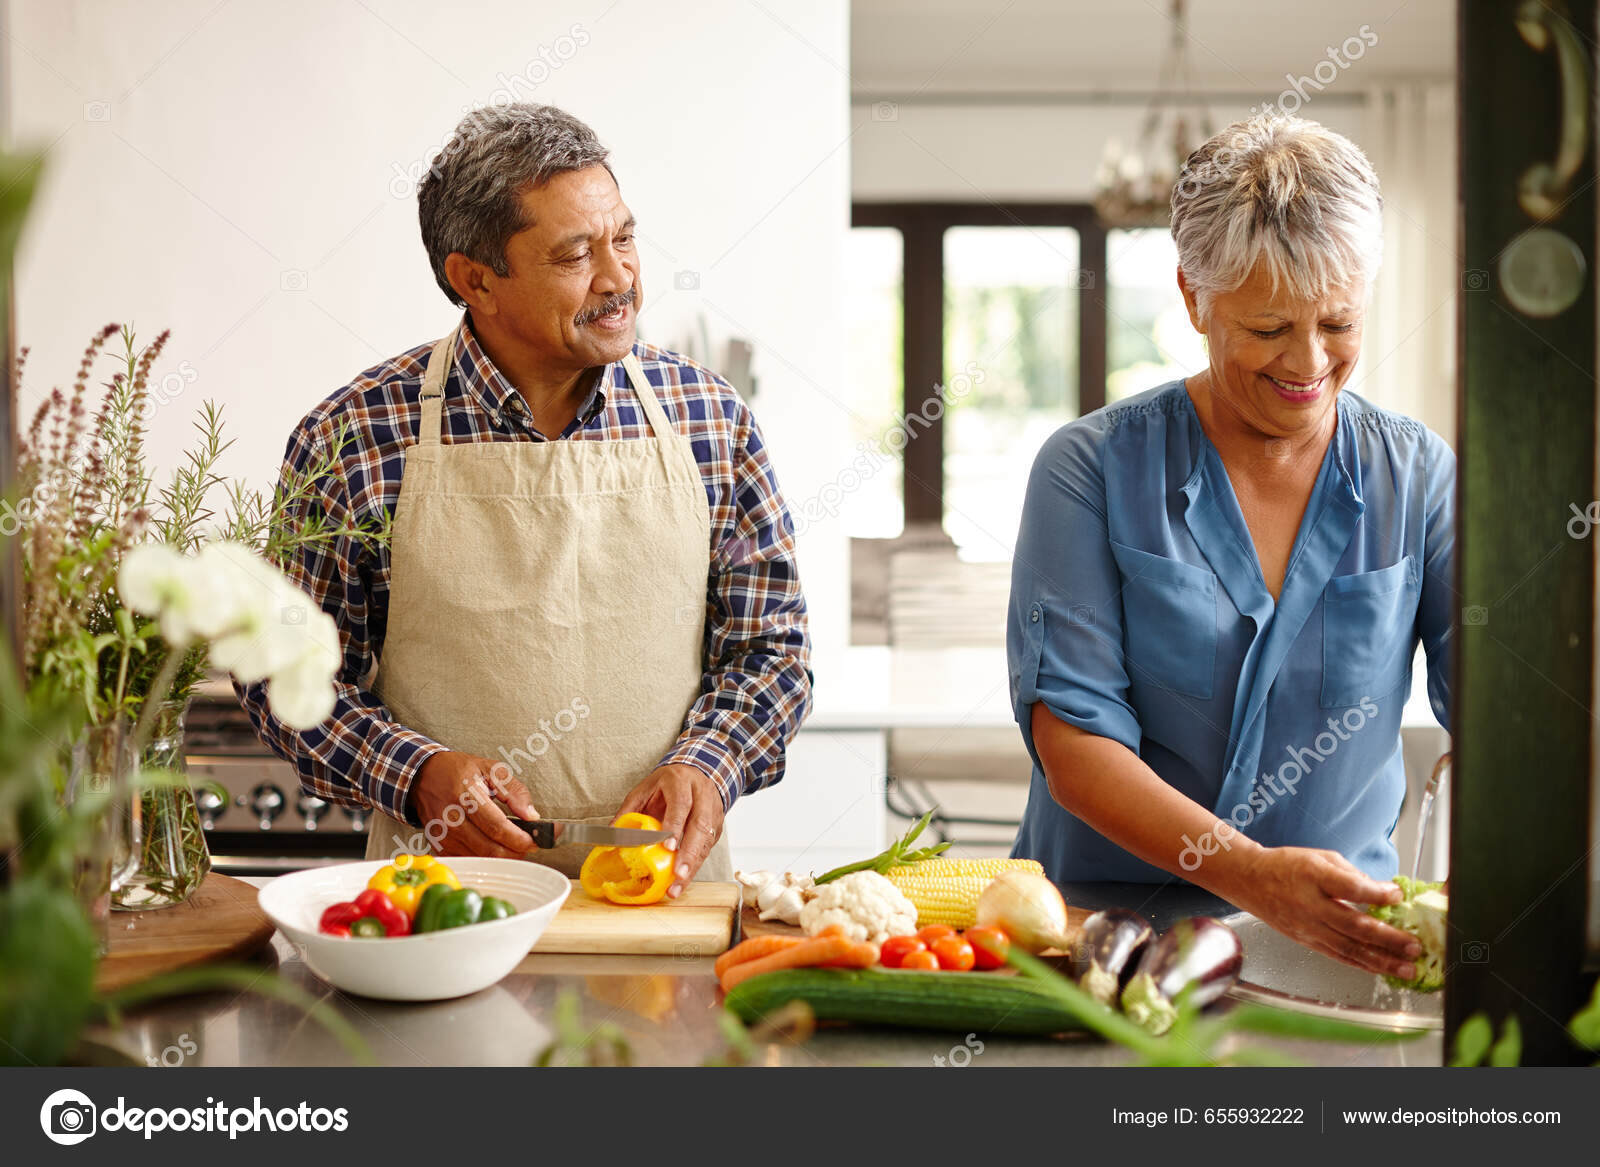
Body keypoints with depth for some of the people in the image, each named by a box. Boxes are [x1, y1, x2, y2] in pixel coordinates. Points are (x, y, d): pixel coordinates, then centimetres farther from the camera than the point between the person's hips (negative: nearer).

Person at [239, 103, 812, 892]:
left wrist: (706, 766, -8)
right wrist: (415, 775, -11)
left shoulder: (711, 418, 4)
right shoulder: (350, 440, -2)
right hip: (445, 899, -1)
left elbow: (769, 644, 10)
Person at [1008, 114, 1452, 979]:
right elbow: (1072, 742, -12)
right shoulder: (1091, 469, -5)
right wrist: (1252, 874, -26)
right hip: (1100, 919, 0)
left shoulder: (1421, 478, 4)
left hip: (1340, 935, 1)